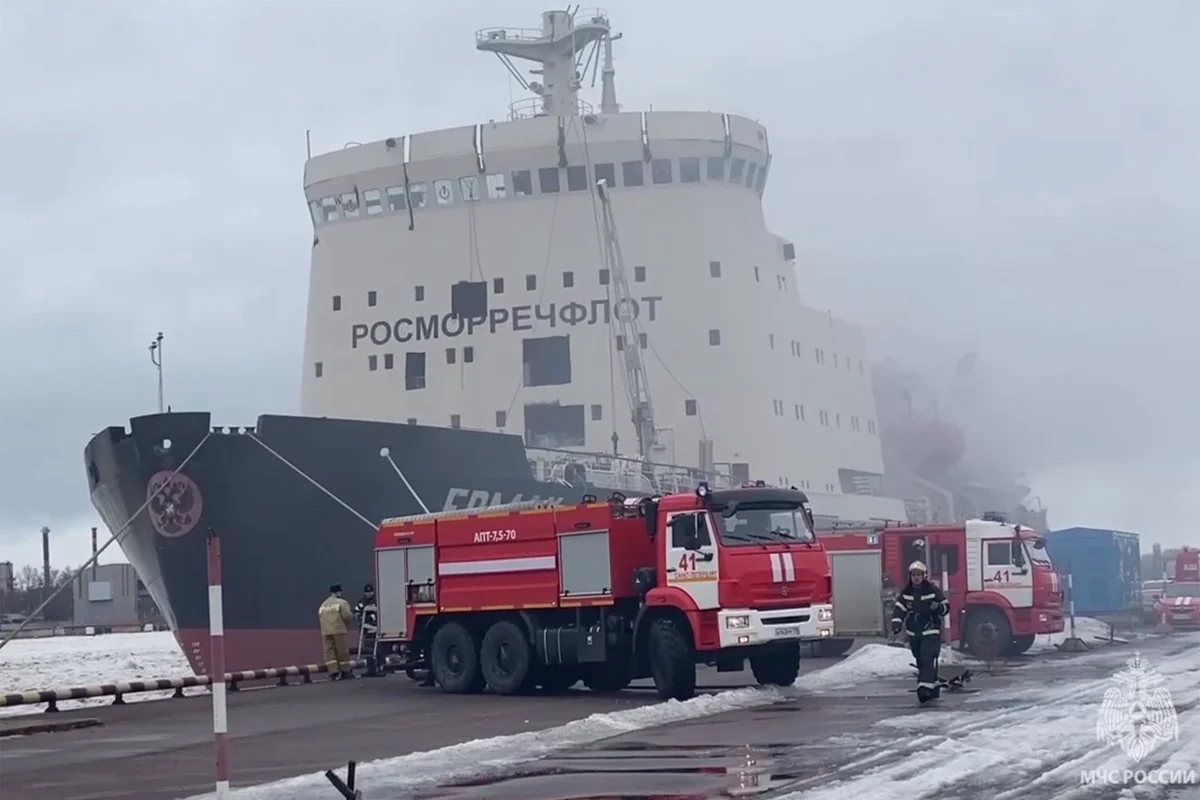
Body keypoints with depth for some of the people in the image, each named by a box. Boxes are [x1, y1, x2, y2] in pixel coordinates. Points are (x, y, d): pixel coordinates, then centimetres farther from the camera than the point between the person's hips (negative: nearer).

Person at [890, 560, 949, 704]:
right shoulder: (906, 592, 5)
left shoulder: (933, 590, -5)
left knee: (928, 660, -18)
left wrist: (939, 607, -26)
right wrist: (896, 624, -17)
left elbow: (946, 607, -2)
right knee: (921, 662, 12)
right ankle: (934, 687, 26)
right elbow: (899, 609, 0)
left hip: (931, 632, -5)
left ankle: (924, 687, -28)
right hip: (914, 634, 5)